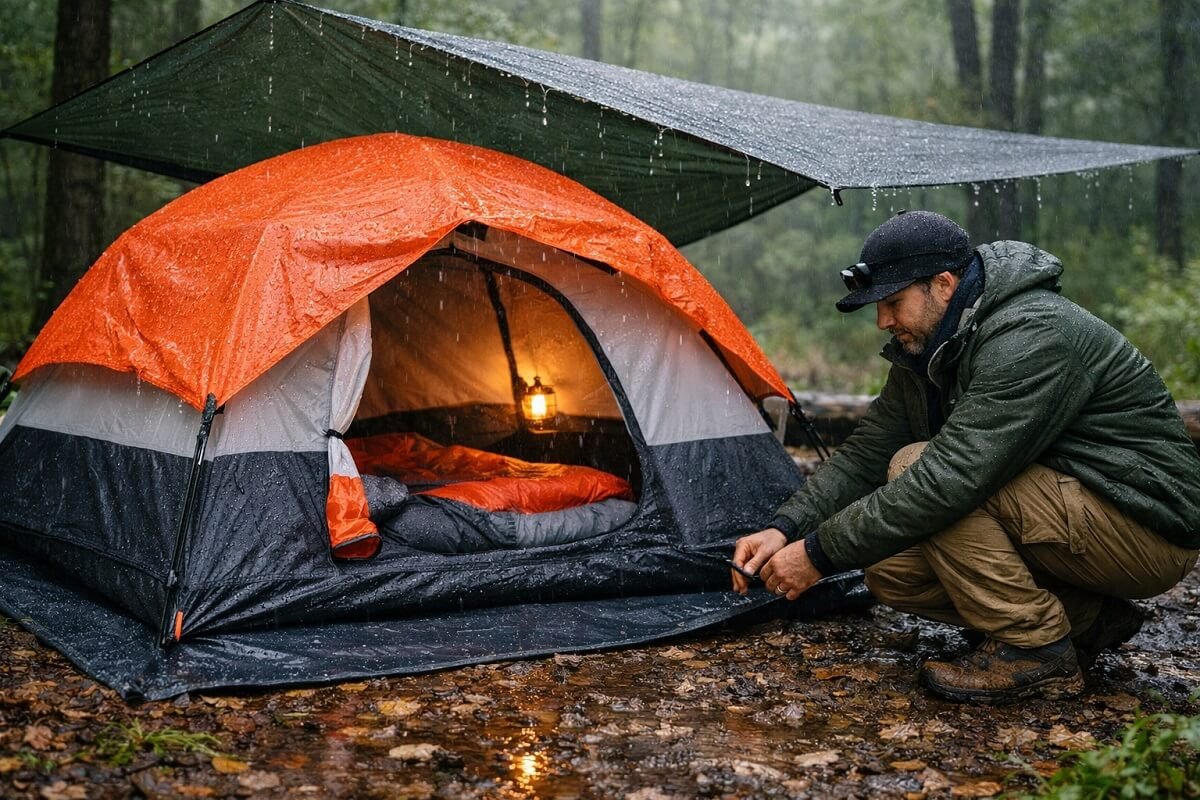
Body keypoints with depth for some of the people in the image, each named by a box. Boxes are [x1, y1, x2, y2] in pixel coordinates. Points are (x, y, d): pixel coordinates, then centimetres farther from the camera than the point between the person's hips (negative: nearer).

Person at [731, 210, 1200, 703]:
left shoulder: (1033, 337, -27)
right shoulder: (924, 351, 3)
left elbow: (952, 478, -34)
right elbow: (865, 454, 6)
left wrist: (819, 554, -30)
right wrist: (784, 528, -11)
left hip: (1150, 534, -9)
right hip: (1073, 514, 9)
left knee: (914, 467, -23)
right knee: (891, 573, -2)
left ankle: (1037, 650, -13)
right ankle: (1087, 621, 6)